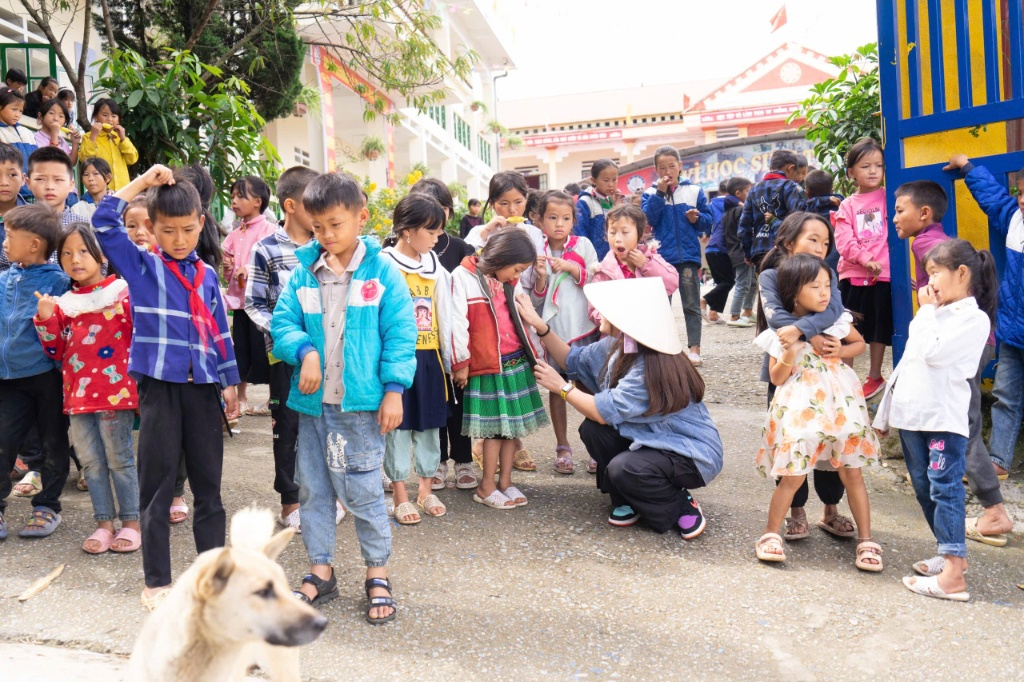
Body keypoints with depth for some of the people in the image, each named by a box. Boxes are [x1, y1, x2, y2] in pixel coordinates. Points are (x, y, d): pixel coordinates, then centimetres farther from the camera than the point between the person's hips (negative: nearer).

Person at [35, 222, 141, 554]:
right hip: (77, 392, 6)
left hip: (114, 389, -5)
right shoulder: (63, 302, 12)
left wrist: (121, 307, -23)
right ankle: (104, 523, 22)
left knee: (119, 459, 3)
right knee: (91, 462, 11)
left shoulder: (121, 291, -4)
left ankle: (131, 522, 15)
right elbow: (57, 352, 11)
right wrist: (45, 319, 0)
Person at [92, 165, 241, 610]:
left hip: (202, 387, 3)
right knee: (158, 486, 4)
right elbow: (104, 222, -12)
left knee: (209, 484, 11)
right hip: (159, 386, -3)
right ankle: (156, 582, 16)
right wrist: (144, 181, -10)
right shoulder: (141, 266, 1)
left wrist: (229, 382, 12)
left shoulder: (207, 276, 10)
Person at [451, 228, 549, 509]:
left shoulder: (512, 283, 12)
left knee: (513, 422, 8)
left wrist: (537, 354, 16)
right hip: (486, 365, -6)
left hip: (517, 362, 6)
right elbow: (458, 323, -10)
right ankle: (486, 486, 9)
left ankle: (505, 482, 18)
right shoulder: (463, 277, -9)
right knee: (496, 426, -3)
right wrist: (461, 362, -9)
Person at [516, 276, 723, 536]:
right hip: (655, 439, 8)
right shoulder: (615, 347, -3)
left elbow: (606, 412, -27)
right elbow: (573, 360, 9)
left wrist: (562, 387, -15)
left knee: (623, 468, -31)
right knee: (592, 429, -11)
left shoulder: (653, 367, -30)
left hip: (692, 454, -8)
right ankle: (628, 500, 7)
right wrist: (540, 326, -1)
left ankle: (680, 507, -3)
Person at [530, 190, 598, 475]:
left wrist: (573, 269, -12)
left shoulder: (583, 245, 1)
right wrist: (541, 278, -14)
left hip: (584, 326, -1)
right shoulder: (536, 253, 3)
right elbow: (534, 301, 3)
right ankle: (562, 448, 18)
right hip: (552, 328, 1)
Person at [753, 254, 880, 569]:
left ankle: (866, 540, 18)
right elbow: (777, 378, -2)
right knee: (793, 476, -5)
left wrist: (842, 351, -1)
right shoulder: (781, 330, -4)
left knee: (852, 472, 6)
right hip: (800, 407, -3)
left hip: (839, 402, 3)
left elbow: (860, 343, 20)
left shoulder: (837, 320, 2)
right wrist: (788, 355, -20)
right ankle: (771, 534, 14)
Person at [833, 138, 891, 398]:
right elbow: (844, 241, -5)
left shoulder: (888, 198, 4)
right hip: (851, 274, 1)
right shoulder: (847, 205, 6)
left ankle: (875, 376, 23)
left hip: (881, 274, -1)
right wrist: (865, 259, -20)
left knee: (879, 328, 8)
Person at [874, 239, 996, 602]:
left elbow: (934, 353, -21)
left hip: (945, 419, -8)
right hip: (911, 415, 9)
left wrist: (926, 310, -6)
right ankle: (952, 553, 26)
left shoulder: (974, 319, -7)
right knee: (924, 489, 13)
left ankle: (953, 576, -13)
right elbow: (908, 361, 21)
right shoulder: (935, 315, 19)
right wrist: (885, 411, 20)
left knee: (945, 488, -12)